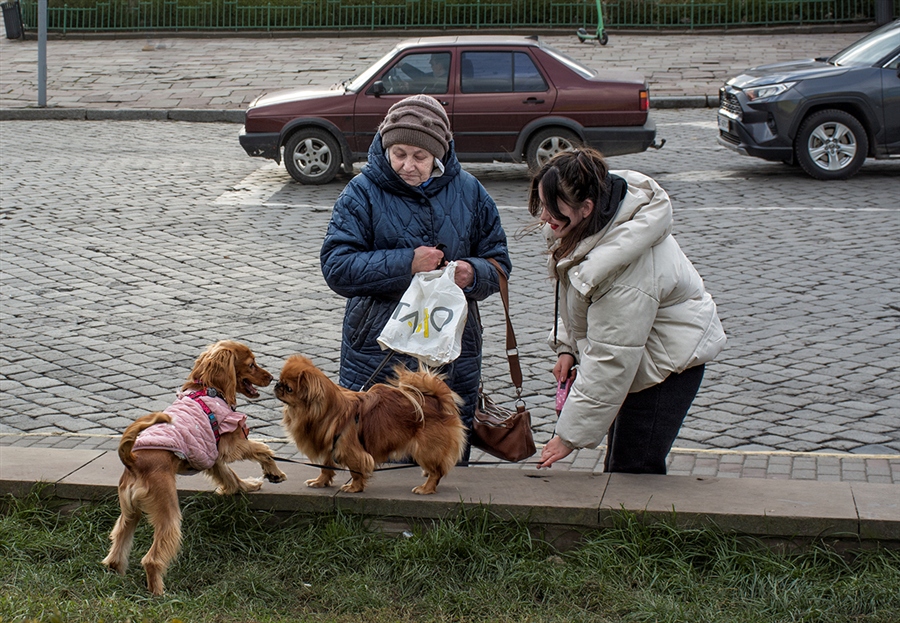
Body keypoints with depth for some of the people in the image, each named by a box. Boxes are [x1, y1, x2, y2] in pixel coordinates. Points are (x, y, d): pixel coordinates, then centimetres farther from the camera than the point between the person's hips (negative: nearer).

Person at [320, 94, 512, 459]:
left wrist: (473, 274, -16)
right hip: (377, 356, -2)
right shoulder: (363, 193, -4)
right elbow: (336, 267, -12)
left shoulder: (468, 191, 4)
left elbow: (499, 263, 8)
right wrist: (406, 264, -20)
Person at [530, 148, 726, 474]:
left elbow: (609, 362, -31)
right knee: (617, 462, 15)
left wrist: (570, 436, -24)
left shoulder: (626, 274, -38)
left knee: (633, 472, -11)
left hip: (669, 359, -9)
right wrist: (567, 347, 1)